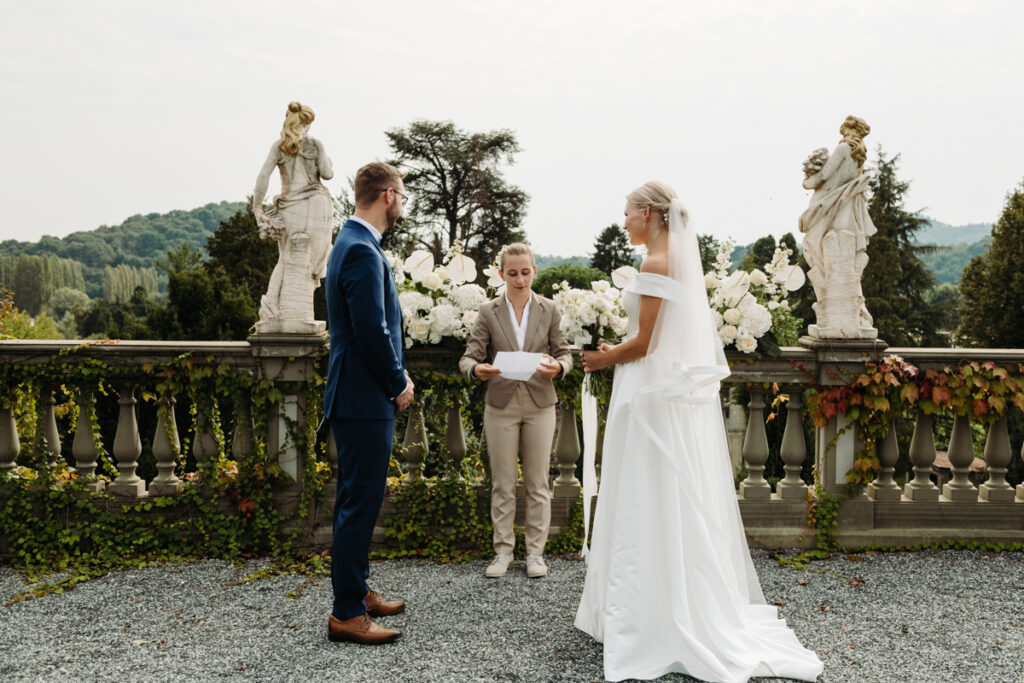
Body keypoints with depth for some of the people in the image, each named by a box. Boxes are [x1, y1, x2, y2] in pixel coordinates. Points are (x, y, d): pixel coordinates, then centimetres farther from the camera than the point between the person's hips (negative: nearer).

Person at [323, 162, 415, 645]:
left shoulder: (354, 243, 15)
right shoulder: (362, 251, -18)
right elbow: (372, 332, -23)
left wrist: (395, 375, 11)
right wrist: (399, 384, -10)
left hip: (361, 396, 11)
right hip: (365, 400, -11)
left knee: (358, 500, 18)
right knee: (359, 503, -3)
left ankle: (356, 591, 31)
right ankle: (346, 613, 6)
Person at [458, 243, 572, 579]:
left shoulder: (549, 310, 4)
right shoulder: (489, 312, 1)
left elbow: (564, 352, 5)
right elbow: (468, 356, -2)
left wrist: (558, 366, -19)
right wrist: (476, 369, -26)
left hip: (540, 405, 0)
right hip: (501, 406, 0)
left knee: (538, 482, 6)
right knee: (502, 484, 6)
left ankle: (535, 551, 17)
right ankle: (503, 551, 17)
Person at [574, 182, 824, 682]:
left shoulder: (656, 265, -15)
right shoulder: (680, 259, 13)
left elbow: (644, 343, -17)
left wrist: (604, 359, -1)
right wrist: (615, 352, 15)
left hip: (653, 399, -9)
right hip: (679, 390, 9)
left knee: (653, 507, -2)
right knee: (677, 504, 14)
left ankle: (652, 626, 8)